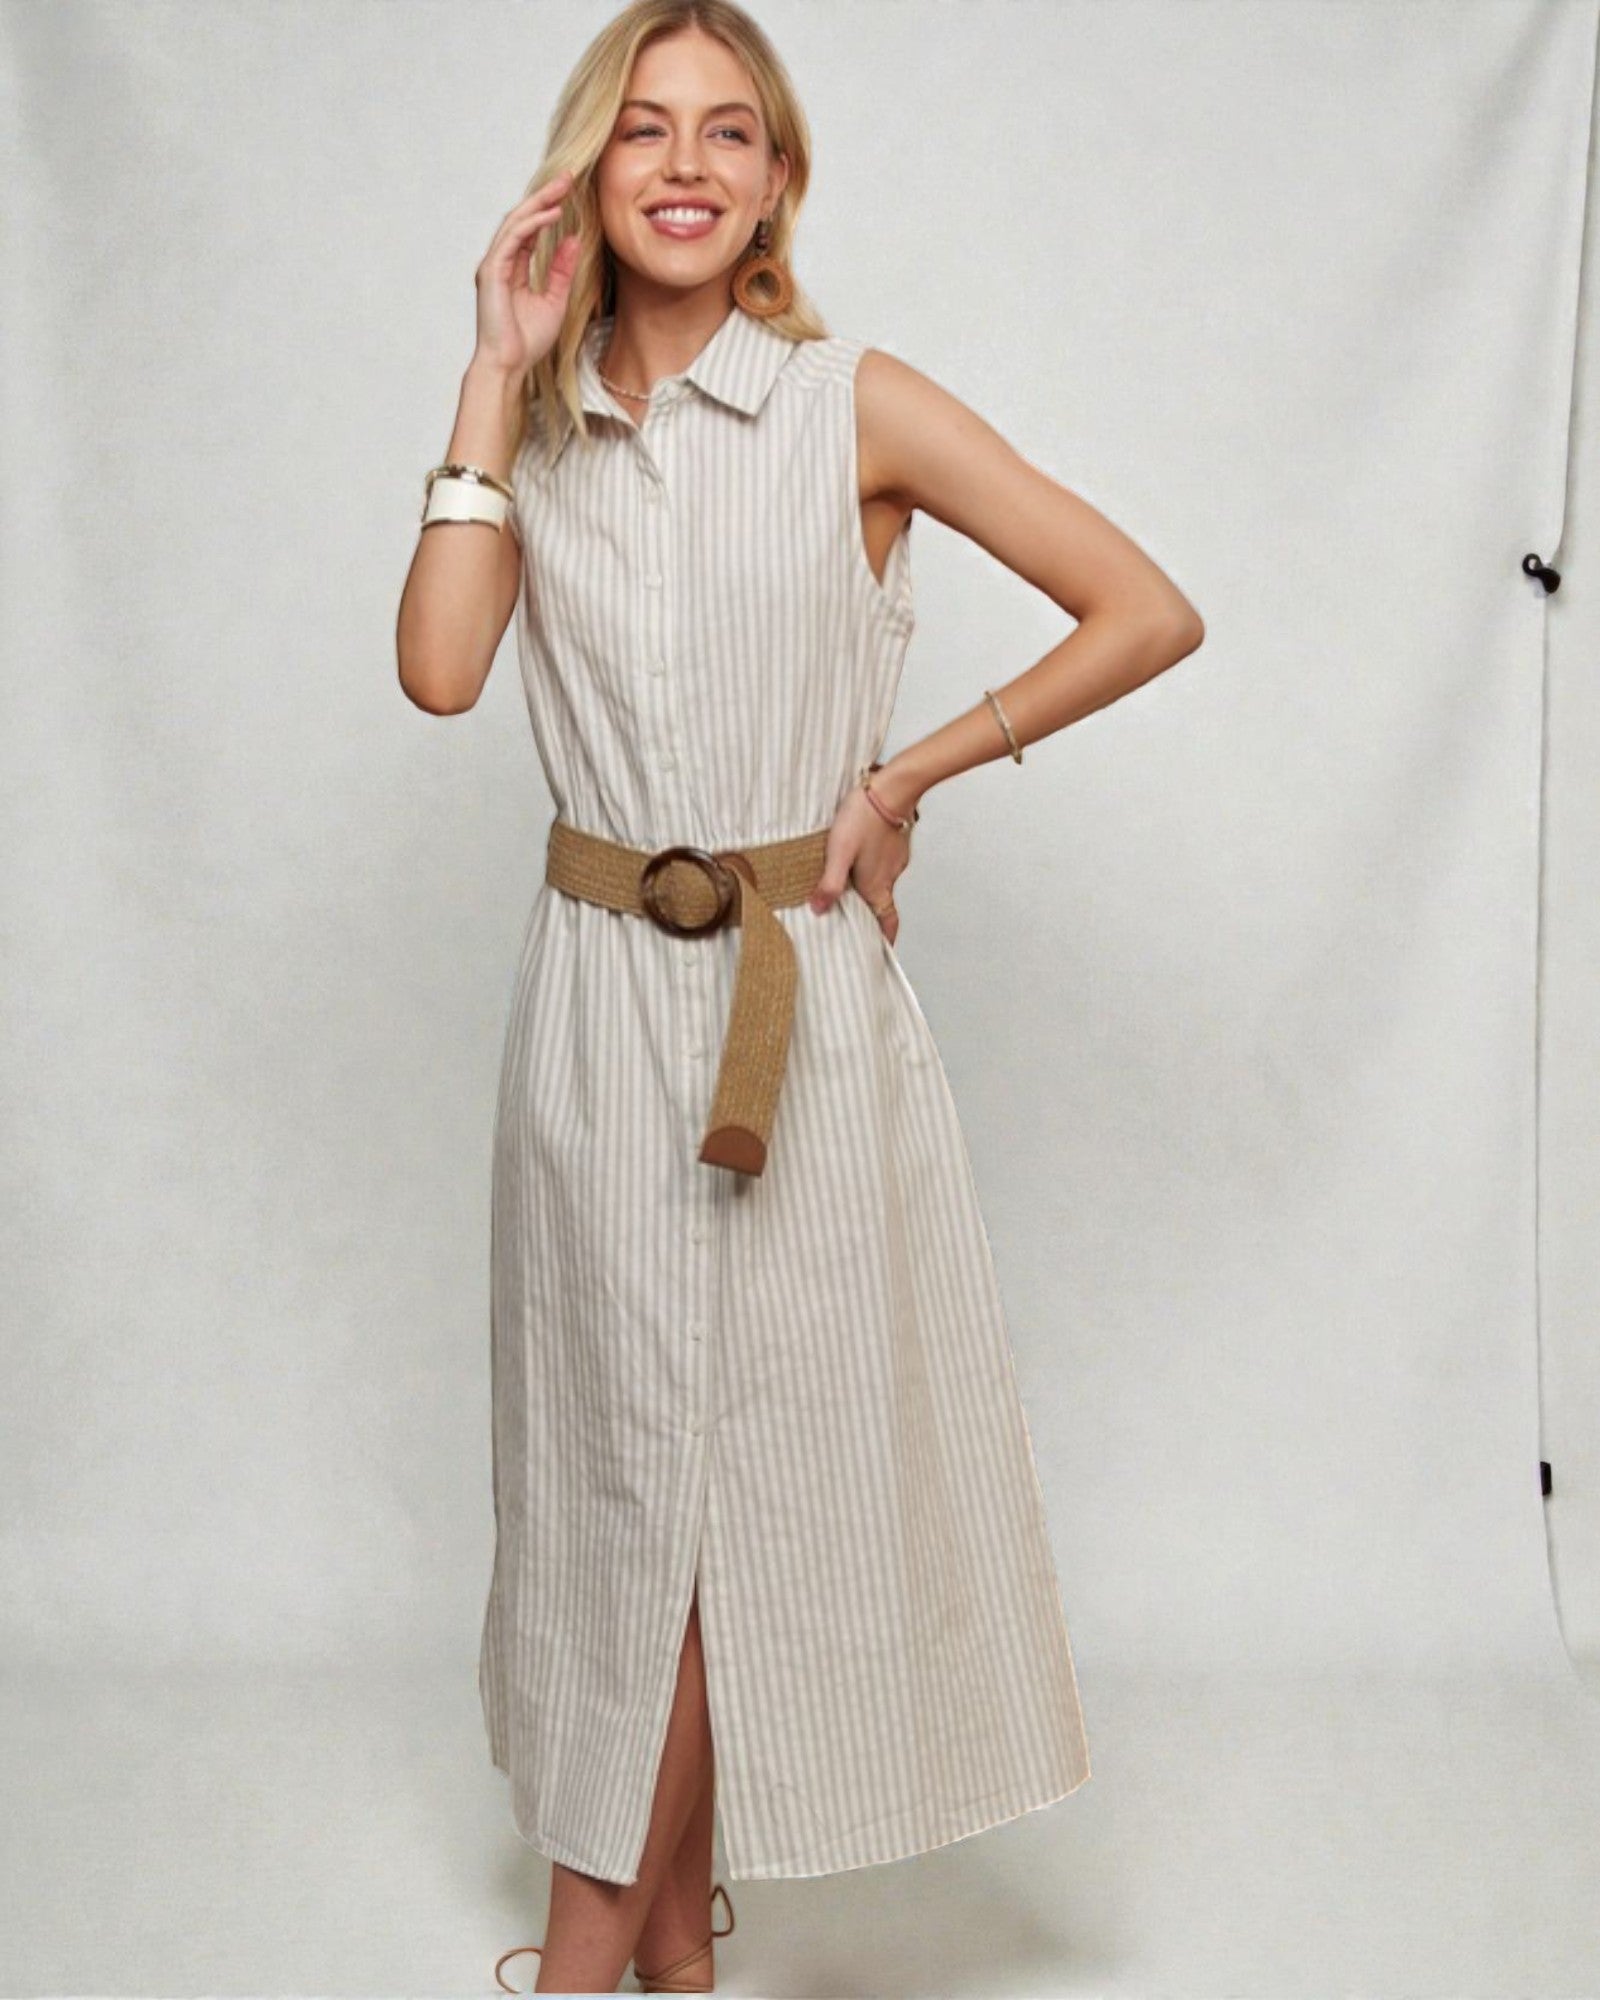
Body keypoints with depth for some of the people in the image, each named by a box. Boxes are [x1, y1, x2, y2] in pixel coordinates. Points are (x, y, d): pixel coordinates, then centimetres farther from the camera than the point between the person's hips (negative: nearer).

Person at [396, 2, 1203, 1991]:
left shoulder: (861, 407, -5)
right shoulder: (539, 425, 5)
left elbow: (1148, 613, -6)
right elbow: (438, 668, -12)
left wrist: (906, 775, -7)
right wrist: (500, 370, -9)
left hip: (801, 999, -3)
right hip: (596, 998, 3)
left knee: (753, 1440, 5)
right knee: (632, 1443, 11)